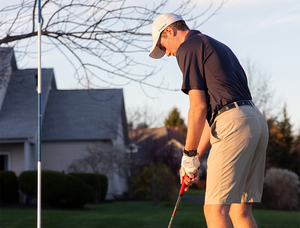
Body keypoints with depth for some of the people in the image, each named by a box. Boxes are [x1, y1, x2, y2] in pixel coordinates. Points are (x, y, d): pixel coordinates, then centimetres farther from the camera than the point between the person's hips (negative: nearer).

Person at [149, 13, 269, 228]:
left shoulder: (188, 47, 1)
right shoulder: (219, 47, 29)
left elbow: (198, 107, -8)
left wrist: (189, 155, 0)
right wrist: (196, 156, 25)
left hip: (234, 125, -9)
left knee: (216, 210, -8)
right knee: (240, 210, 10)